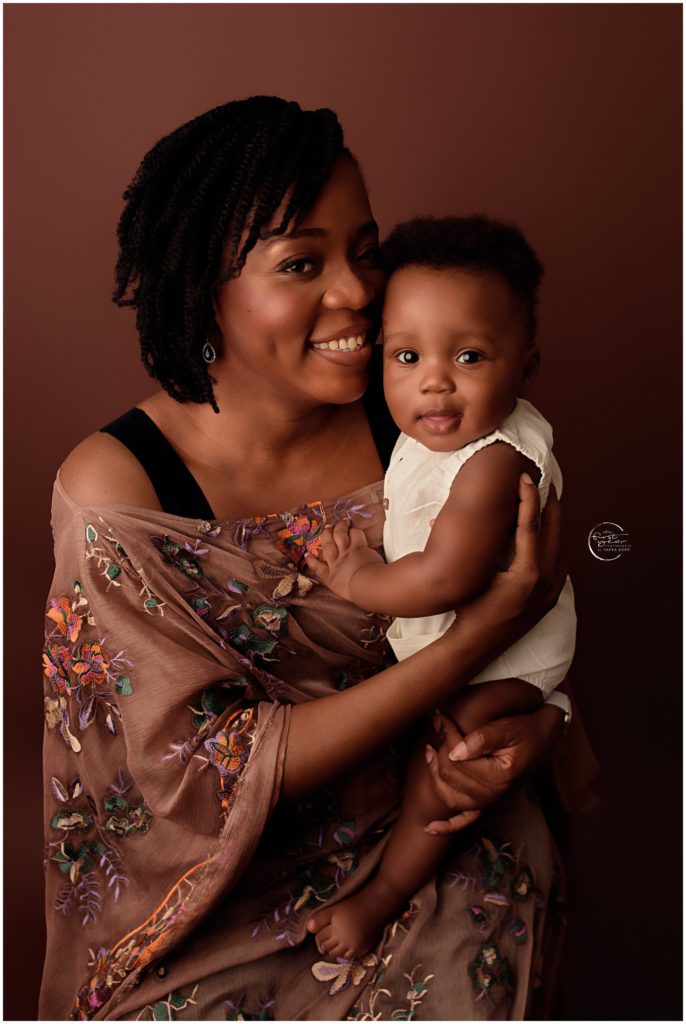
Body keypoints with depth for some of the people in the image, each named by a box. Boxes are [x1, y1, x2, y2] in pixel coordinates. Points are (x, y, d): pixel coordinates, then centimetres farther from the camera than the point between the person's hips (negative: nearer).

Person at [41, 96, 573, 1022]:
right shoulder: (114, 486, -18)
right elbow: (206, 771, -19)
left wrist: (534, 726, -17)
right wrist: (474, 640, -26)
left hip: (418, 831, 2)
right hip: (227, 884, -2)